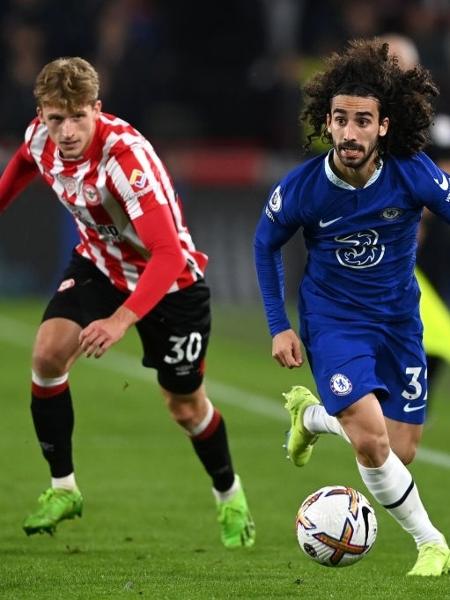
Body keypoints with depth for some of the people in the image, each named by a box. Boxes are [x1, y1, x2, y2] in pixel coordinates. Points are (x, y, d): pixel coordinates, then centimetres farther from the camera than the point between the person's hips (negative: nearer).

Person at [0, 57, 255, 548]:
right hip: (99, 264, 5)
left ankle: (230, 498, 35)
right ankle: (62, 489, -4)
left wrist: (121, 321, -54)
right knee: (48, 352, -18)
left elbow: (169, 254, -44)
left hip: (170, 280, -5)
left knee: (185, 405, 7)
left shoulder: (125, 157, -39)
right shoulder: (41, 137, -19)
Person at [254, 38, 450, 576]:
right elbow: (265, 245, 2)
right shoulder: (302, 188, -18)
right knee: (370, 440, -21)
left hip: (398, 318, 2)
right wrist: (278, 327, 0)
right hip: (333, 319, -2)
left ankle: (312, 414, 37)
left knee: (401, 453, 7)